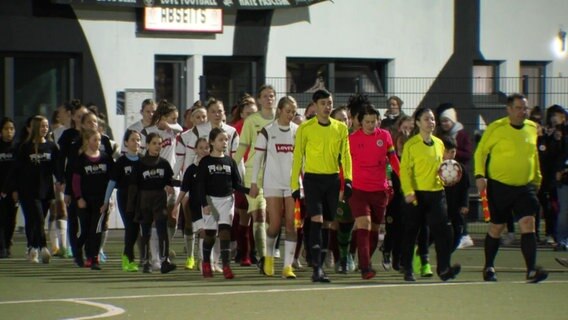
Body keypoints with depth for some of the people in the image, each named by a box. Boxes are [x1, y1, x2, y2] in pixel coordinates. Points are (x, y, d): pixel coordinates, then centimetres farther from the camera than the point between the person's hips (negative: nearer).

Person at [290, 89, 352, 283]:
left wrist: (348, 179, -3)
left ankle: (319, 263, 16)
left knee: (329, 223, 5)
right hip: (312, 179, -4)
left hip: (333, 179, 4)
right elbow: (297, 156, 2)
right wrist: (295, 184, -1)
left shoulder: (340, 128, 7)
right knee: (316, 220, -14)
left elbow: (345, 155, 8)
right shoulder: (305, 128, -2)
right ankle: (317, 268, -16)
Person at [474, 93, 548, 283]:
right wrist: (480, 175, -13)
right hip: (499, 187, -3)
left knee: (528, 224, -13)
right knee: (496, 227, 8)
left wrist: (537, 178, 23)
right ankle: (489, 268, 26)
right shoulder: (497, 128, -8)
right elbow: (481, 151, -2)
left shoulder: (532, 128, 7)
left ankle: (531, 270, -18)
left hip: (525, 187, 3)